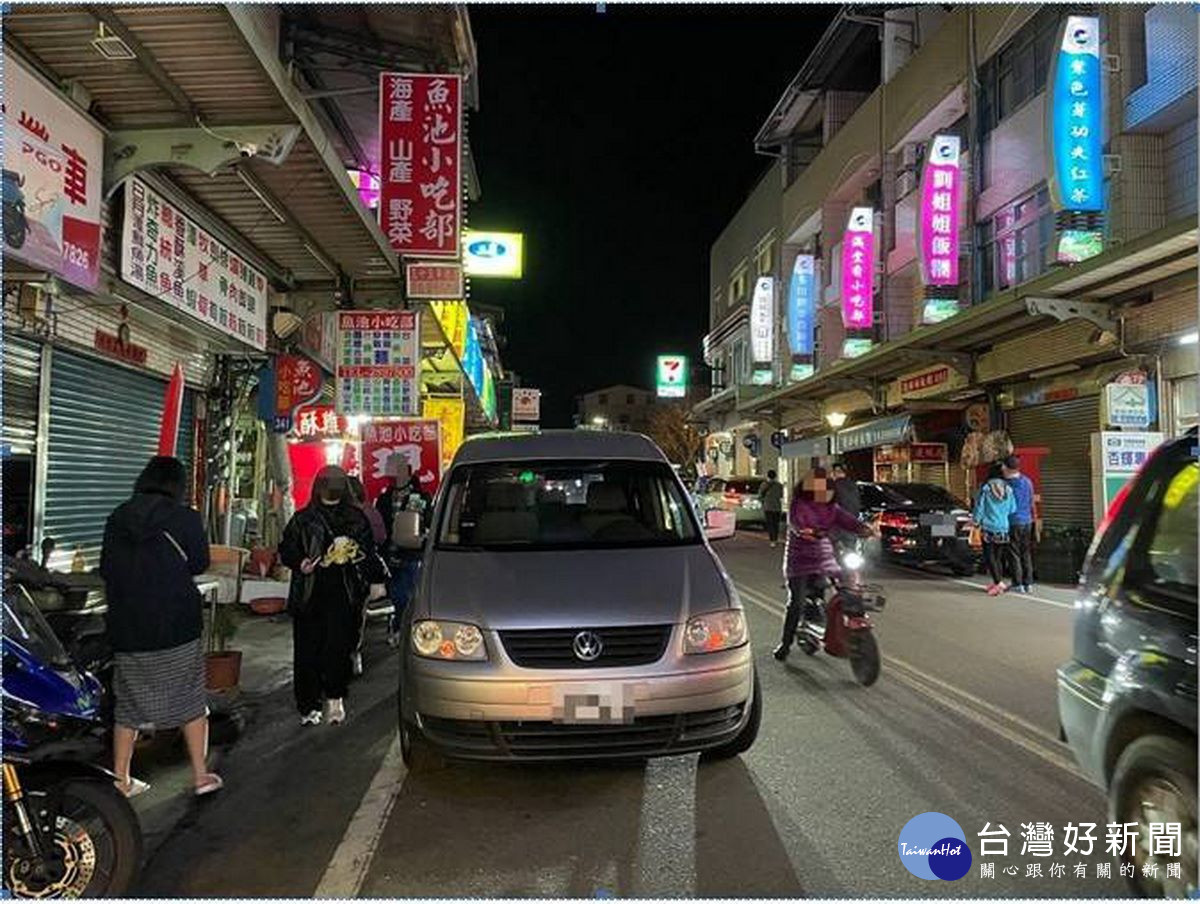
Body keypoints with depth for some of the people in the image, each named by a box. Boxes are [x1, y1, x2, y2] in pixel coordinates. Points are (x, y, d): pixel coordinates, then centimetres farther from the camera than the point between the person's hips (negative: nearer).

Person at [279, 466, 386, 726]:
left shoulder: (356, 519, 8)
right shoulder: (303, 520, 5)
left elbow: (368, 552, 14)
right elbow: (286, 551, 10)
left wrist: (375, 580, 11)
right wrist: (300, 563, -9)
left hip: (343, 596, 0)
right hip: (308, 597, 0)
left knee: (338, 647, -7)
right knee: (307, 651, 4)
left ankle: (334, 697, 12)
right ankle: (308, 706, 15)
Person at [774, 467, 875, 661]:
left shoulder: (831, 508, 10)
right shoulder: (798, 505, -7)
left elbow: (847, 520, -3)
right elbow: (794, 522, -25)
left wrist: (864, 529, -23)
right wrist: (804, 531, -47)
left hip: (824, 559, 6)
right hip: (800, 560, -5)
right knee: (796, 603, -8)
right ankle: (785, 643, 4)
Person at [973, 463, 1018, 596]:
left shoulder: (985, 489, -9)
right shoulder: (1008, 490, 1)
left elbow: (979, 507, -4)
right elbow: (1013, 510, 6)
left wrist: (976, 521, 8)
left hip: (989, 528, -4)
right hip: (1004, 529, 4)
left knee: (990, 556, -2)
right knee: (999, 556, 15)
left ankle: (999, 583, -12)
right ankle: (997, 581, 22)